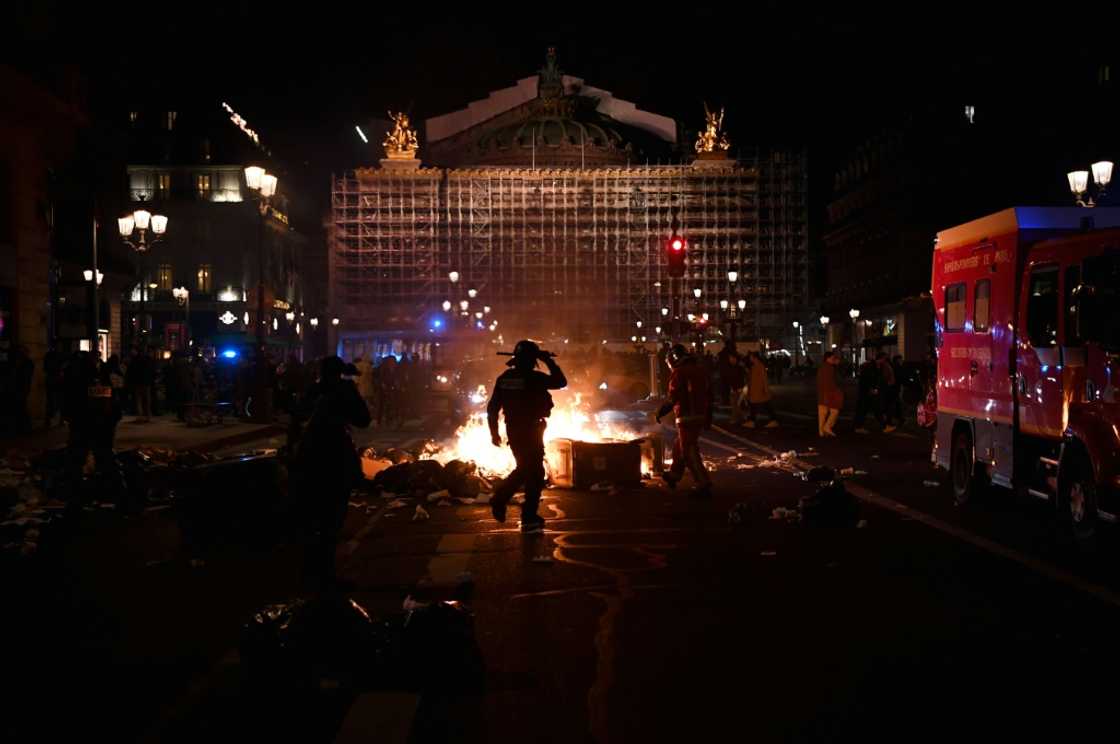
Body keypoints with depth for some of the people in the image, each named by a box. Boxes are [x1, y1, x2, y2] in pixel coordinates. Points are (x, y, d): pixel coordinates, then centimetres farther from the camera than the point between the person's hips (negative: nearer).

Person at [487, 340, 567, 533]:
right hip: (531, 430, -7)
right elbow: (561, 381, -3)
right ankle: (529, 519, -1)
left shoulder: (503, 379, 4)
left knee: (524, 469, 24)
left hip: (513, 431, 7)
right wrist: (549, 361, 6)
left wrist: (494, 432, 15)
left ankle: (499, 499, 22)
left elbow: (492, 407, 7)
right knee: (535, 473, 0)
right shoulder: (534, 378, -14)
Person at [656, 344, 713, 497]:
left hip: (687, 417, -9)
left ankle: (704, 485, -12)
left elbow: (673, 397, -18)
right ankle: (673, 476, 36)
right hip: (701, 415, 9)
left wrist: (661, 412, -8)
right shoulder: (700, 369, 14)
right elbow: (708, 395, 17)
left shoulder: (679, 373, -10)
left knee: (689, 452, -6)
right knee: (679, 446, 23)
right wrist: (708, 418, 22)